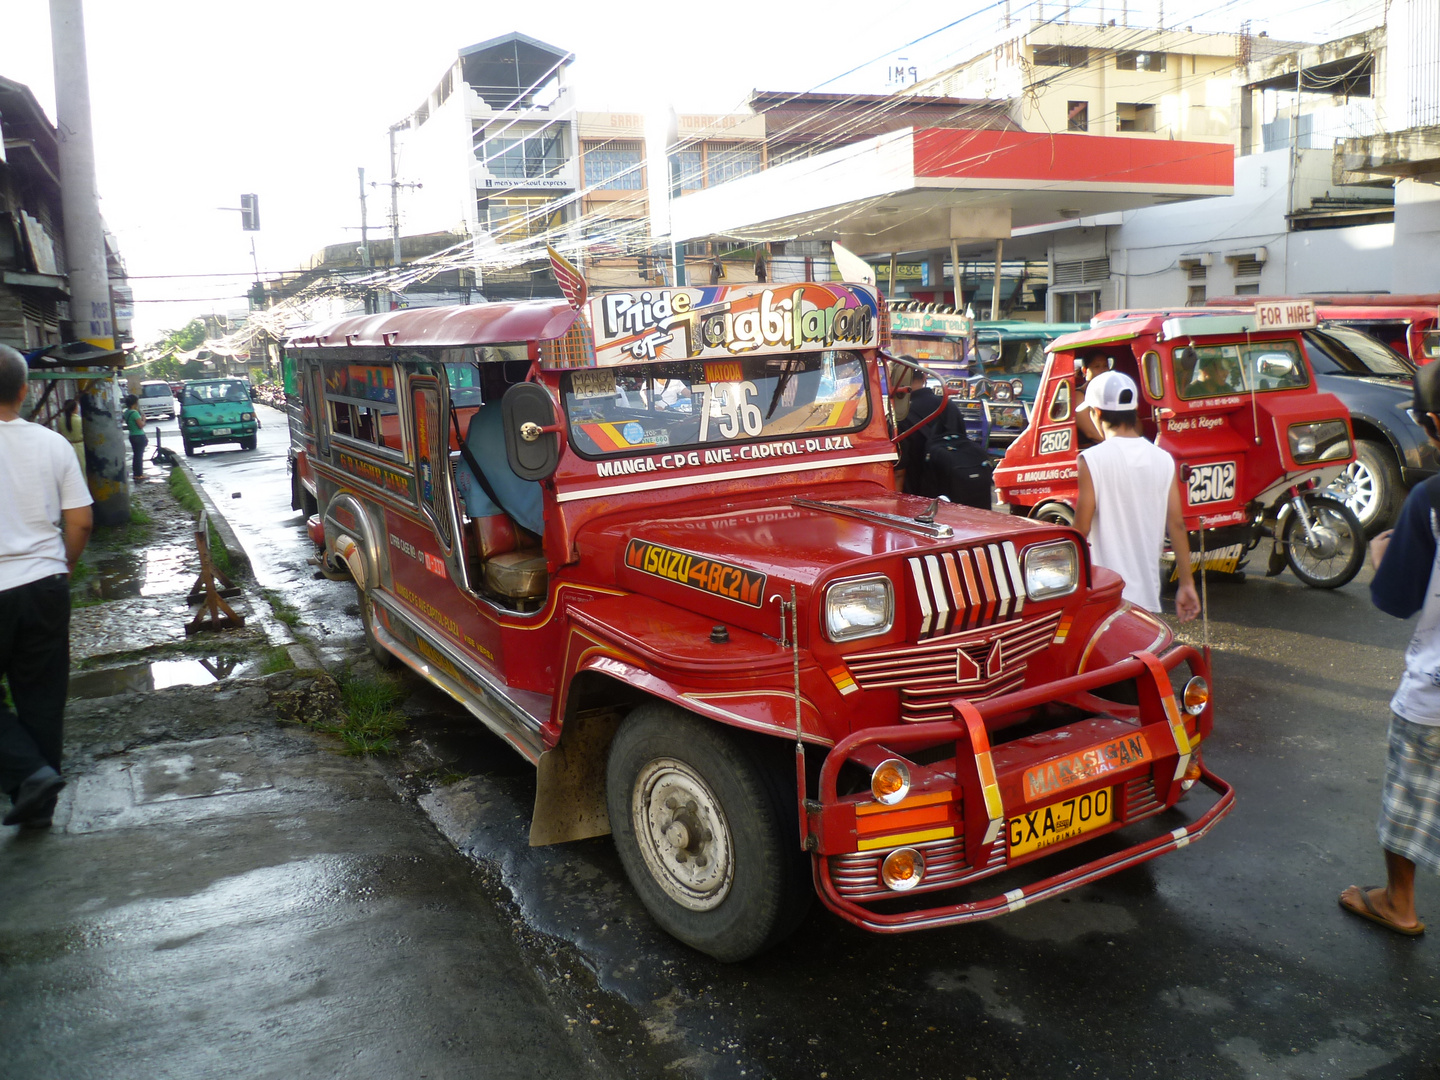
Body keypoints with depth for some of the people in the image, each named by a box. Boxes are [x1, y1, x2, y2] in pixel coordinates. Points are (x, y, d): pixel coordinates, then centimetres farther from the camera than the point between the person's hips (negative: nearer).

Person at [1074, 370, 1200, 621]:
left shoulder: (1092, 459, -11)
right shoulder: (1164, 460, 3)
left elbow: (1082, 528, -10)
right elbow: (1177, 525, 3)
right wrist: (1187, 583, 8)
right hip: (1148, 593, 5)